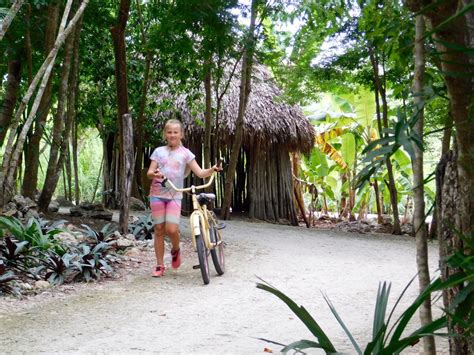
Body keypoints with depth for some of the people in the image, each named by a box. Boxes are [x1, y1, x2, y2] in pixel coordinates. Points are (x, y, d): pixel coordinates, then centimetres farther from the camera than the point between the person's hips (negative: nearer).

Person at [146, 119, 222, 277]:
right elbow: (149, 172, 1)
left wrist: (213, 169, -20)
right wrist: (154, 174, -22)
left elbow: (200, 173, -1)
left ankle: (175, 250, 18)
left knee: (172, 229, -15)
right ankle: (159, 265, 11)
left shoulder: (185, 153, 5)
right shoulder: (159, 151, 7)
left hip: (175, 196, -1)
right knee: (159, 229, 1)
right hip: (157, 194, 1)